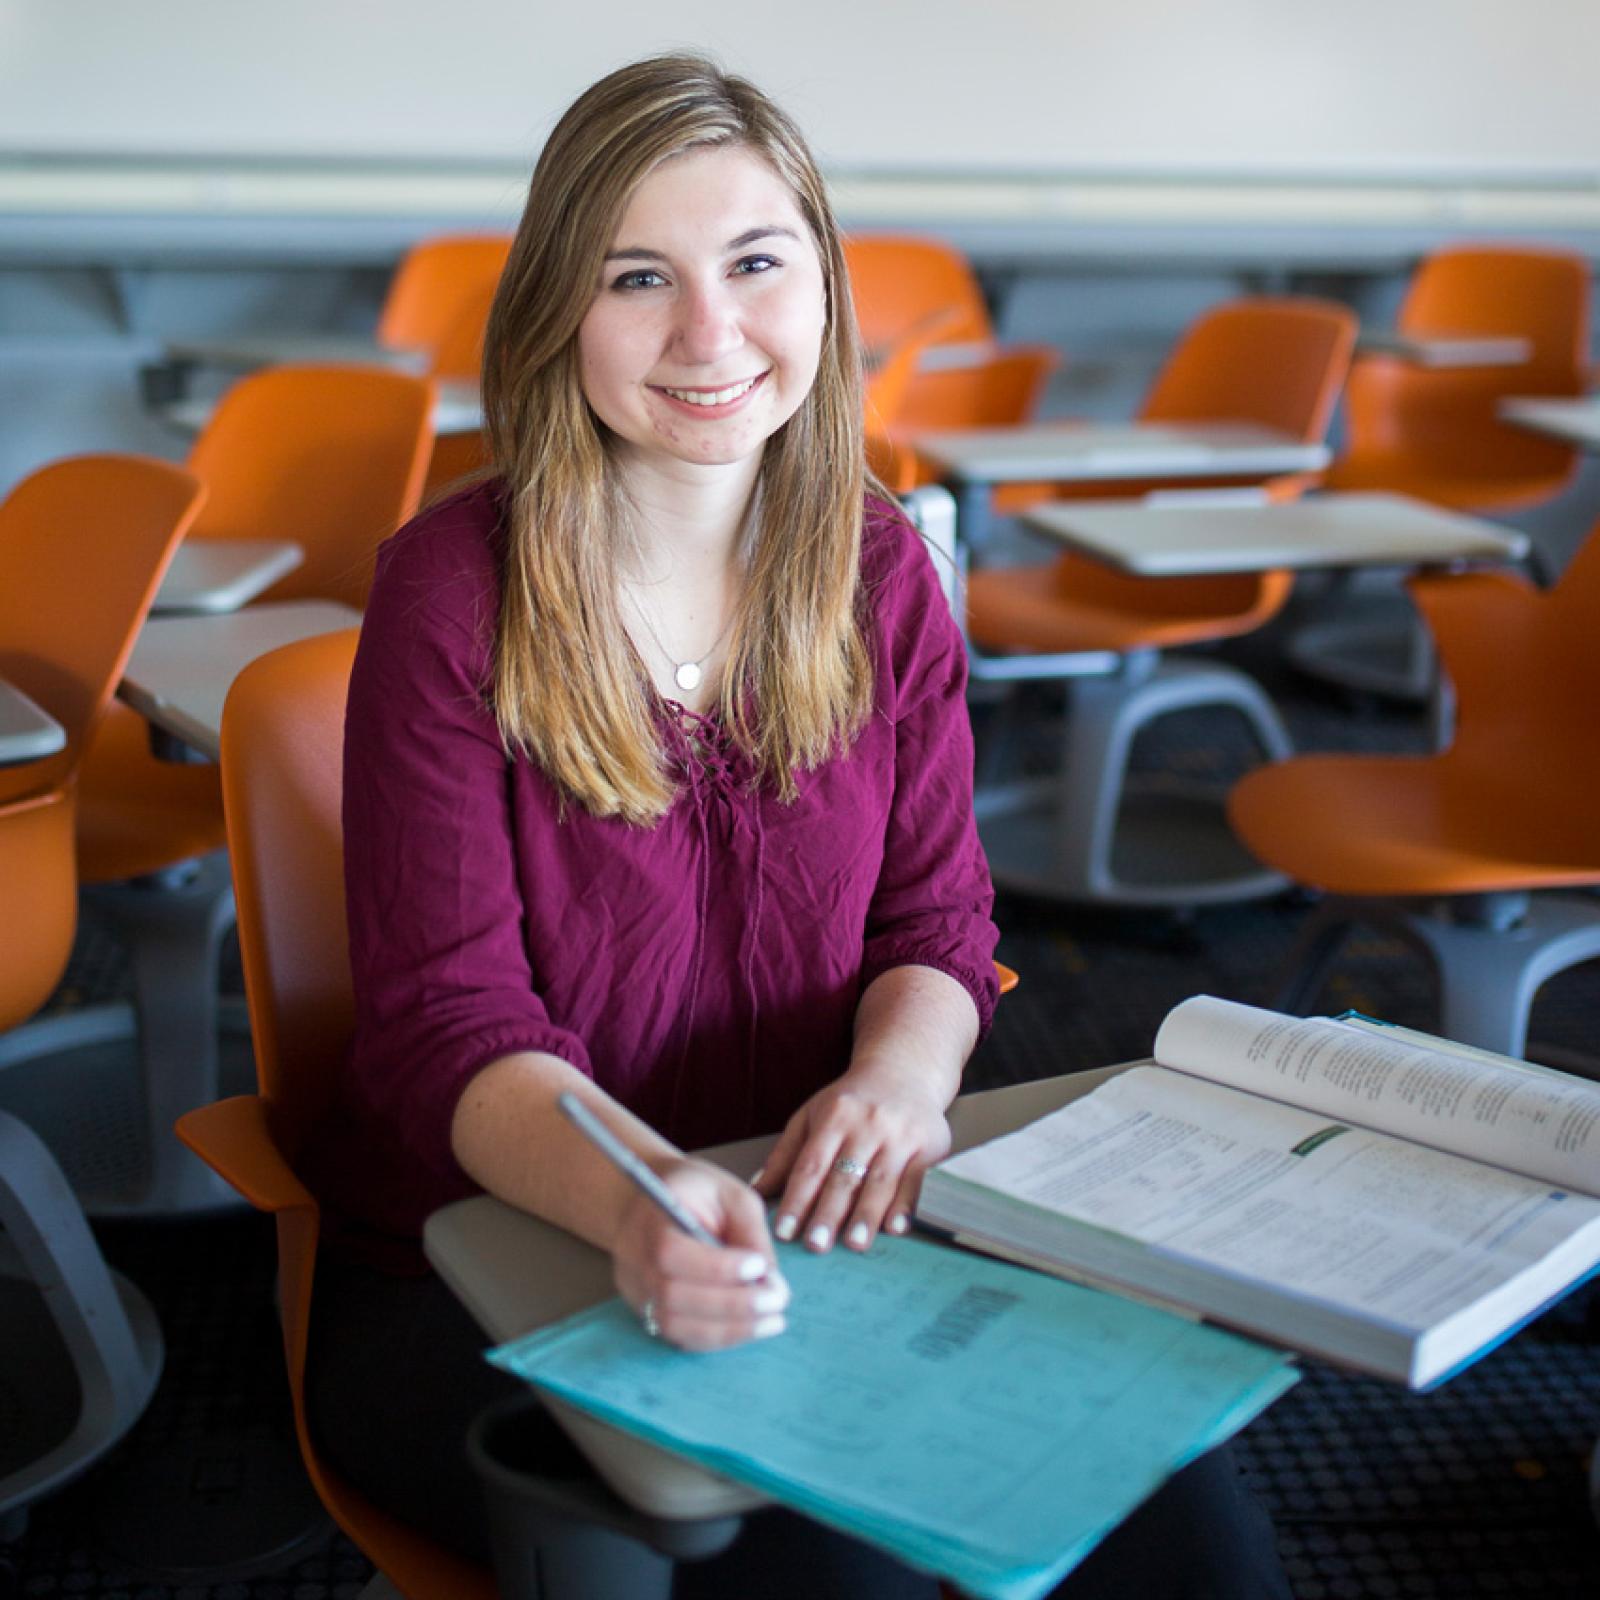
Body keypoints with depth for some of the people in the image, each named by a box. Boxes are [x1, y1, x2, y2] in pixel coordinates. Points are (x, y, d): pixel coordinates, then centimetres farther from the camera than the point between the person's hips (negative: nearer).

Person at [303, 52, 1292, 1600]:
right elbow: (448, 1023, -15)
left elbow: (936, 915, 5)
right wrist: (636, 1203, -36)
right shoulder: (454, 590, -11)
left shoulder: (877, 565, 3)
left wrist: (901, 1069, -19)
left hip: (801, 1231, 4)